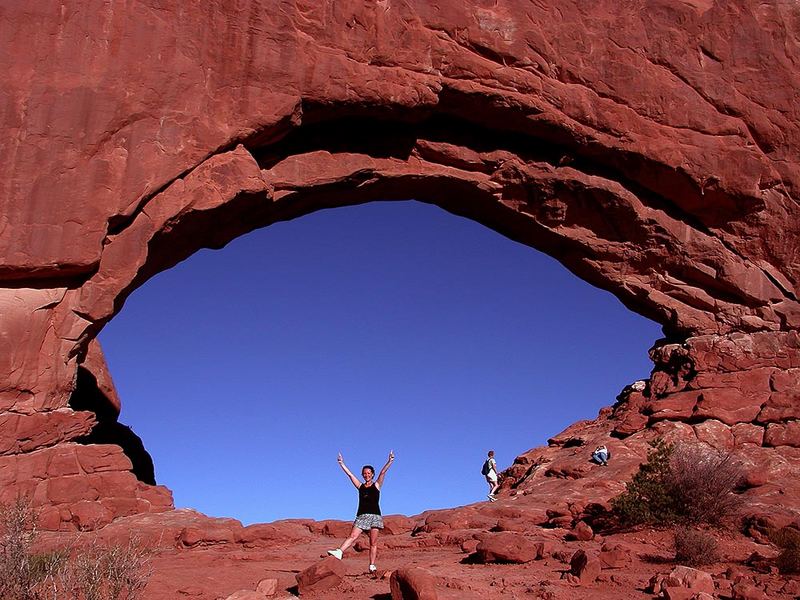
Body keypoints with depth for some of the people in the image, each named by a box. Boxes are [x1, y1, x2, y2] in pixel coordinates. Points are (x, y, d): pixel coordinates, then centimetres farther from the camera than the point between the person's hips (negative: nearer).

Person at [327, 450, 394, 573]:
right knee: (353, 536, -17)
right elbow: (349, 474, 9)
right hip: (362, 515, 1)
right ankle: (339, 552, -31)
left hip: (375, 516, -1)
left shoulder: (376, 485, 9)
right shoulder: (360, 486, 13)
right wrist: (341, 463, 4)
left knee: (373, 542, 0)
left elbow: (382, 472, -4)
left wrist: (390, 461, -15)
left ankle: (372, 565, 1)